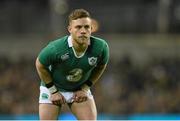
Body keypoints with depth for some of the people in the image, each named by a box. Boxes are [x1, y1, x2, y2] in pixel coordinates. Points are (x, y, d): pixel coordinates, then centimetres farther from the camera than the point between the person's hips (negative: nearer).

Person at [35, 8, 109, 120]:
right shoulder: (56, 48, -32)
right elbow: (40, 65, -12)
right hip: (52, 87, -2)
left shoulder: (101, 47, -24)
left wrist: (85, 88, -4)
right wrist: (53, 91, -10)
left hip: (80, 90, 2)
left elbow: (101, 66, -1)